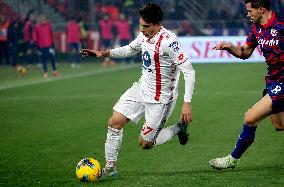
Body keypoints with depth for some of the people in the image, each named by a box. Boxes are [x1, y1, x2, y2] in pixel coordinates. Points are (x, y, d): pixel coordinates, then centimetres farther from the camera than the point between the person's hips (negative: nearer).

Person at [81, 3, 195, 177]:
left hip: (160, 98, -7)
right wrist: (103, 53, 9)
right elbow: (129, 50, 21)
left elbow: (189, 71, -26)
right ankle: (110, 168, 10)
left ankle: (178, 129, 24)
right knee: (114, 122, -2)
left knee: (145, 143, 1)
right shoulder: (144, 36, -2)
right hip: (141, 88, 7)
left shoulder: (168, 41, -26)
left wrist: (187, 103, -29)